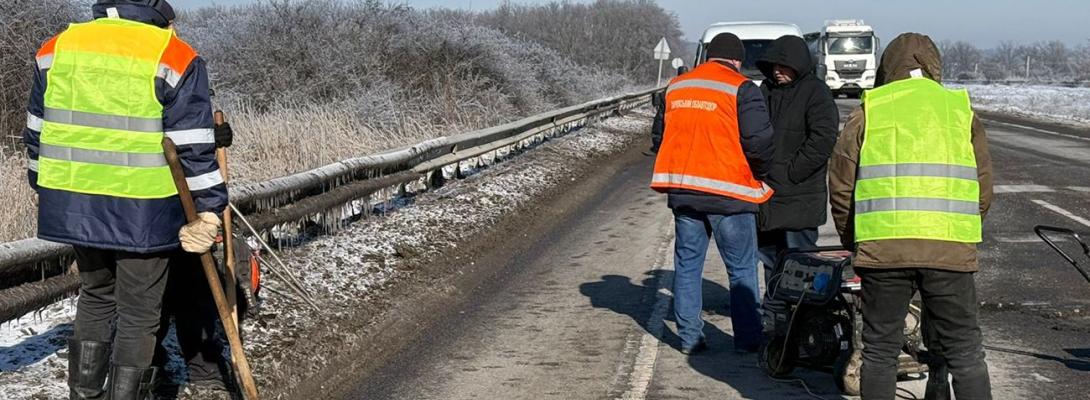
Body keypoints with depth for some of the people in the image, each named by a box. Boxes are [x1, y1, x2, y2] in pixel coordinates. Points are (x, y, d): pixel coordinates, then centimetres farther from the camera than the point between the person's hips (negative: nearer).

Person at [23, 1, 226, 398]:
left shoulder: (56, 49, 6)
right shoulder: (175, 58, -9)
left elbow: (37, 133, 13)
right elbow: (194, 148, -12)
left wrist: (46, 189, 24)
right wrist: (209, 209, -8)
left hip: (73, 206, 5)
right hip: (141, 211, -5)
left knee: (96, 296, 24)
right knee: (138, 314, 8)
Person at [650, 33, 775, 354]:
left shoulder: (676, 87, 10)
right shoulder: (742, 89, -8)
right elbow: (759, 141, -11)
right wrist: (761, 173, 7)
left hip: (681, 187, 5)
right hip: (728, 191, -5)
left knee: (687, 264, 12)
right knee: (742, 269, 5)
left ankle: (689, 337, 13)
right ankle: (747, 340, 7)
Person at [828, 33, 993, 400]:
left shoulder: (869, 110, 8)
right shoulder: (960, 108, 11)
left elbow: (841, 184, 6)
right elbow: (984, 186, 12)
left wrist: (853, 241, 19)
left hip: (883, 248, -1)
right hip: (950, 250, 1)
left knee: (880, 350, 9)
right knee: (964, 352, 7)